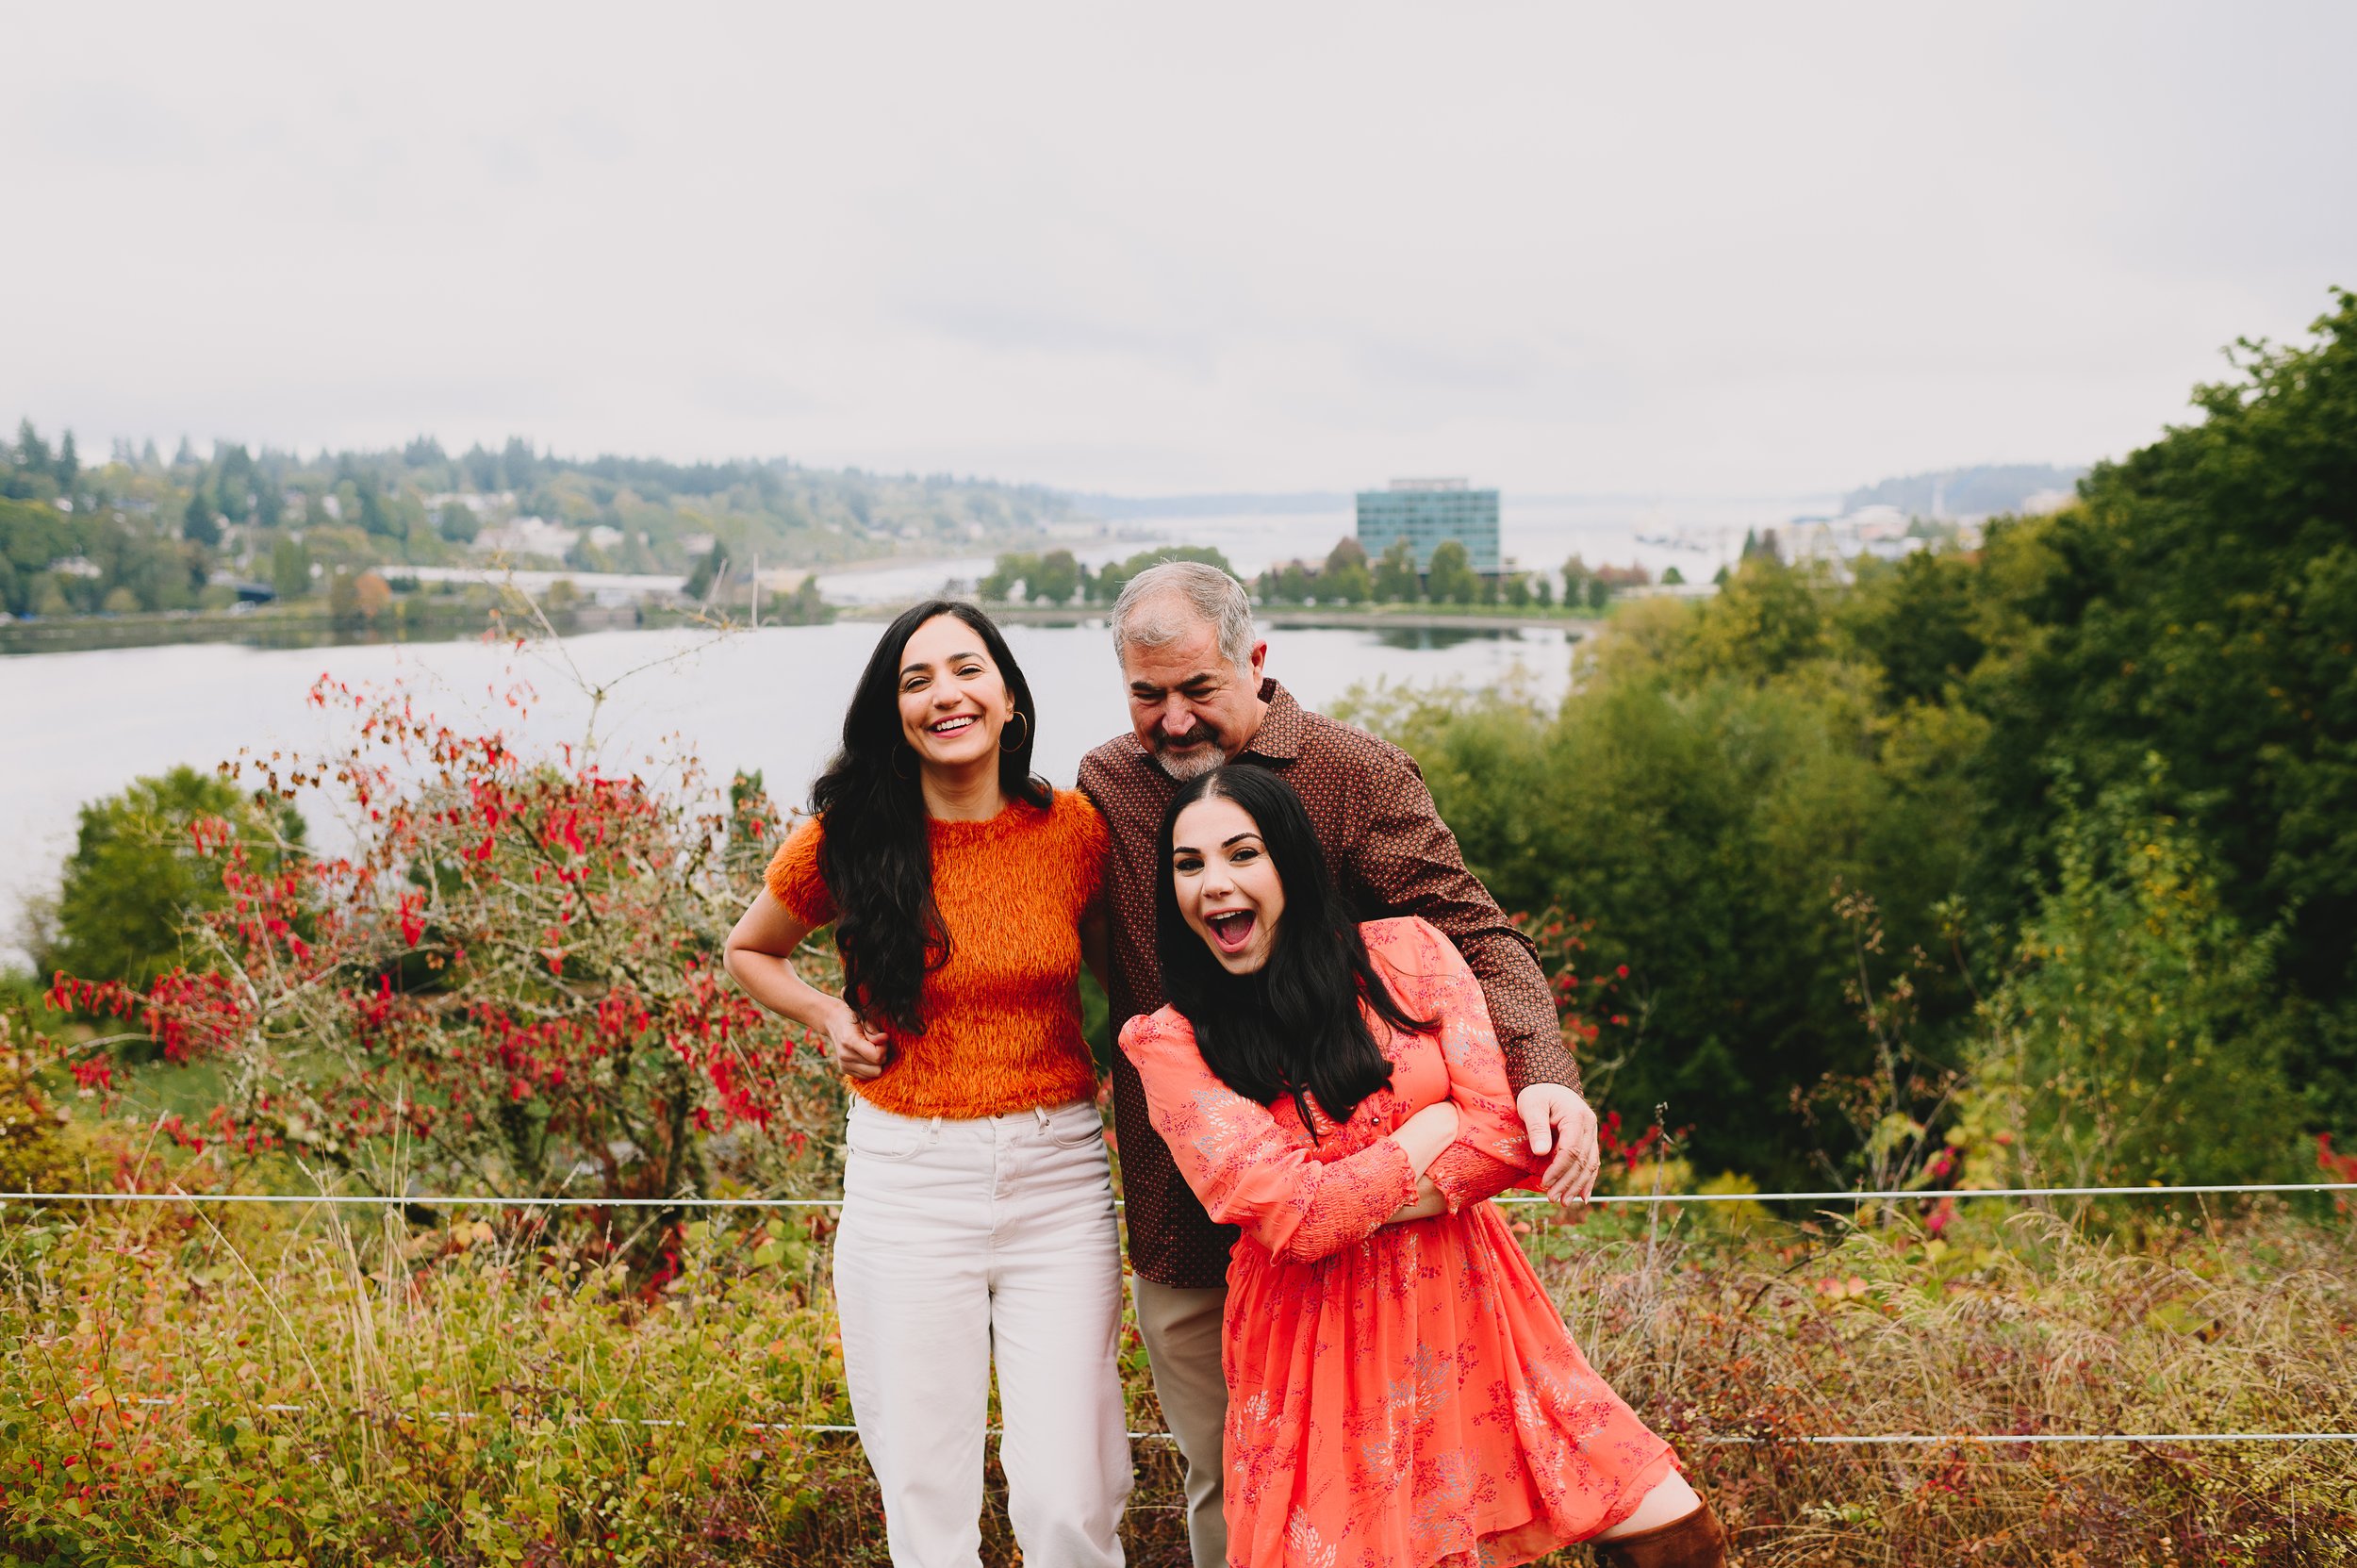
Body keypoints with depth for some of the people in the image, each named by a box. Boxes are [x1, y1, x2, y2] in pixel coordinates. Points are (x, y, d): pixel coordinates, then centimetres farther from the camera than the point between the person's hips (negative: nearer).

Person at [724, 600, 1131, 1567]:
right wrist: (827, 1017, -1)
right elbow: (748, 952, 16)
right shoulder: (847, 842, -3)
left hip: (1058, 1172, 0)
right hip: (905, 1181, 0)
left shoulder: (1077, 831, -2)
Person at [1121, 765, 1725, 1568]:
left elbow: (1511, 1130, -6)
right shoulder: (1171, 1042, -5)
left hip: (1466, 1306, 2)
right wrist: (1436, 1126, -9)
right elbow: (1287, 1216, -13)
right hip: (1316, 1342, -2)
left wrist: (1347, 1201, -12)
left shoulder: (1405, 953, 1)